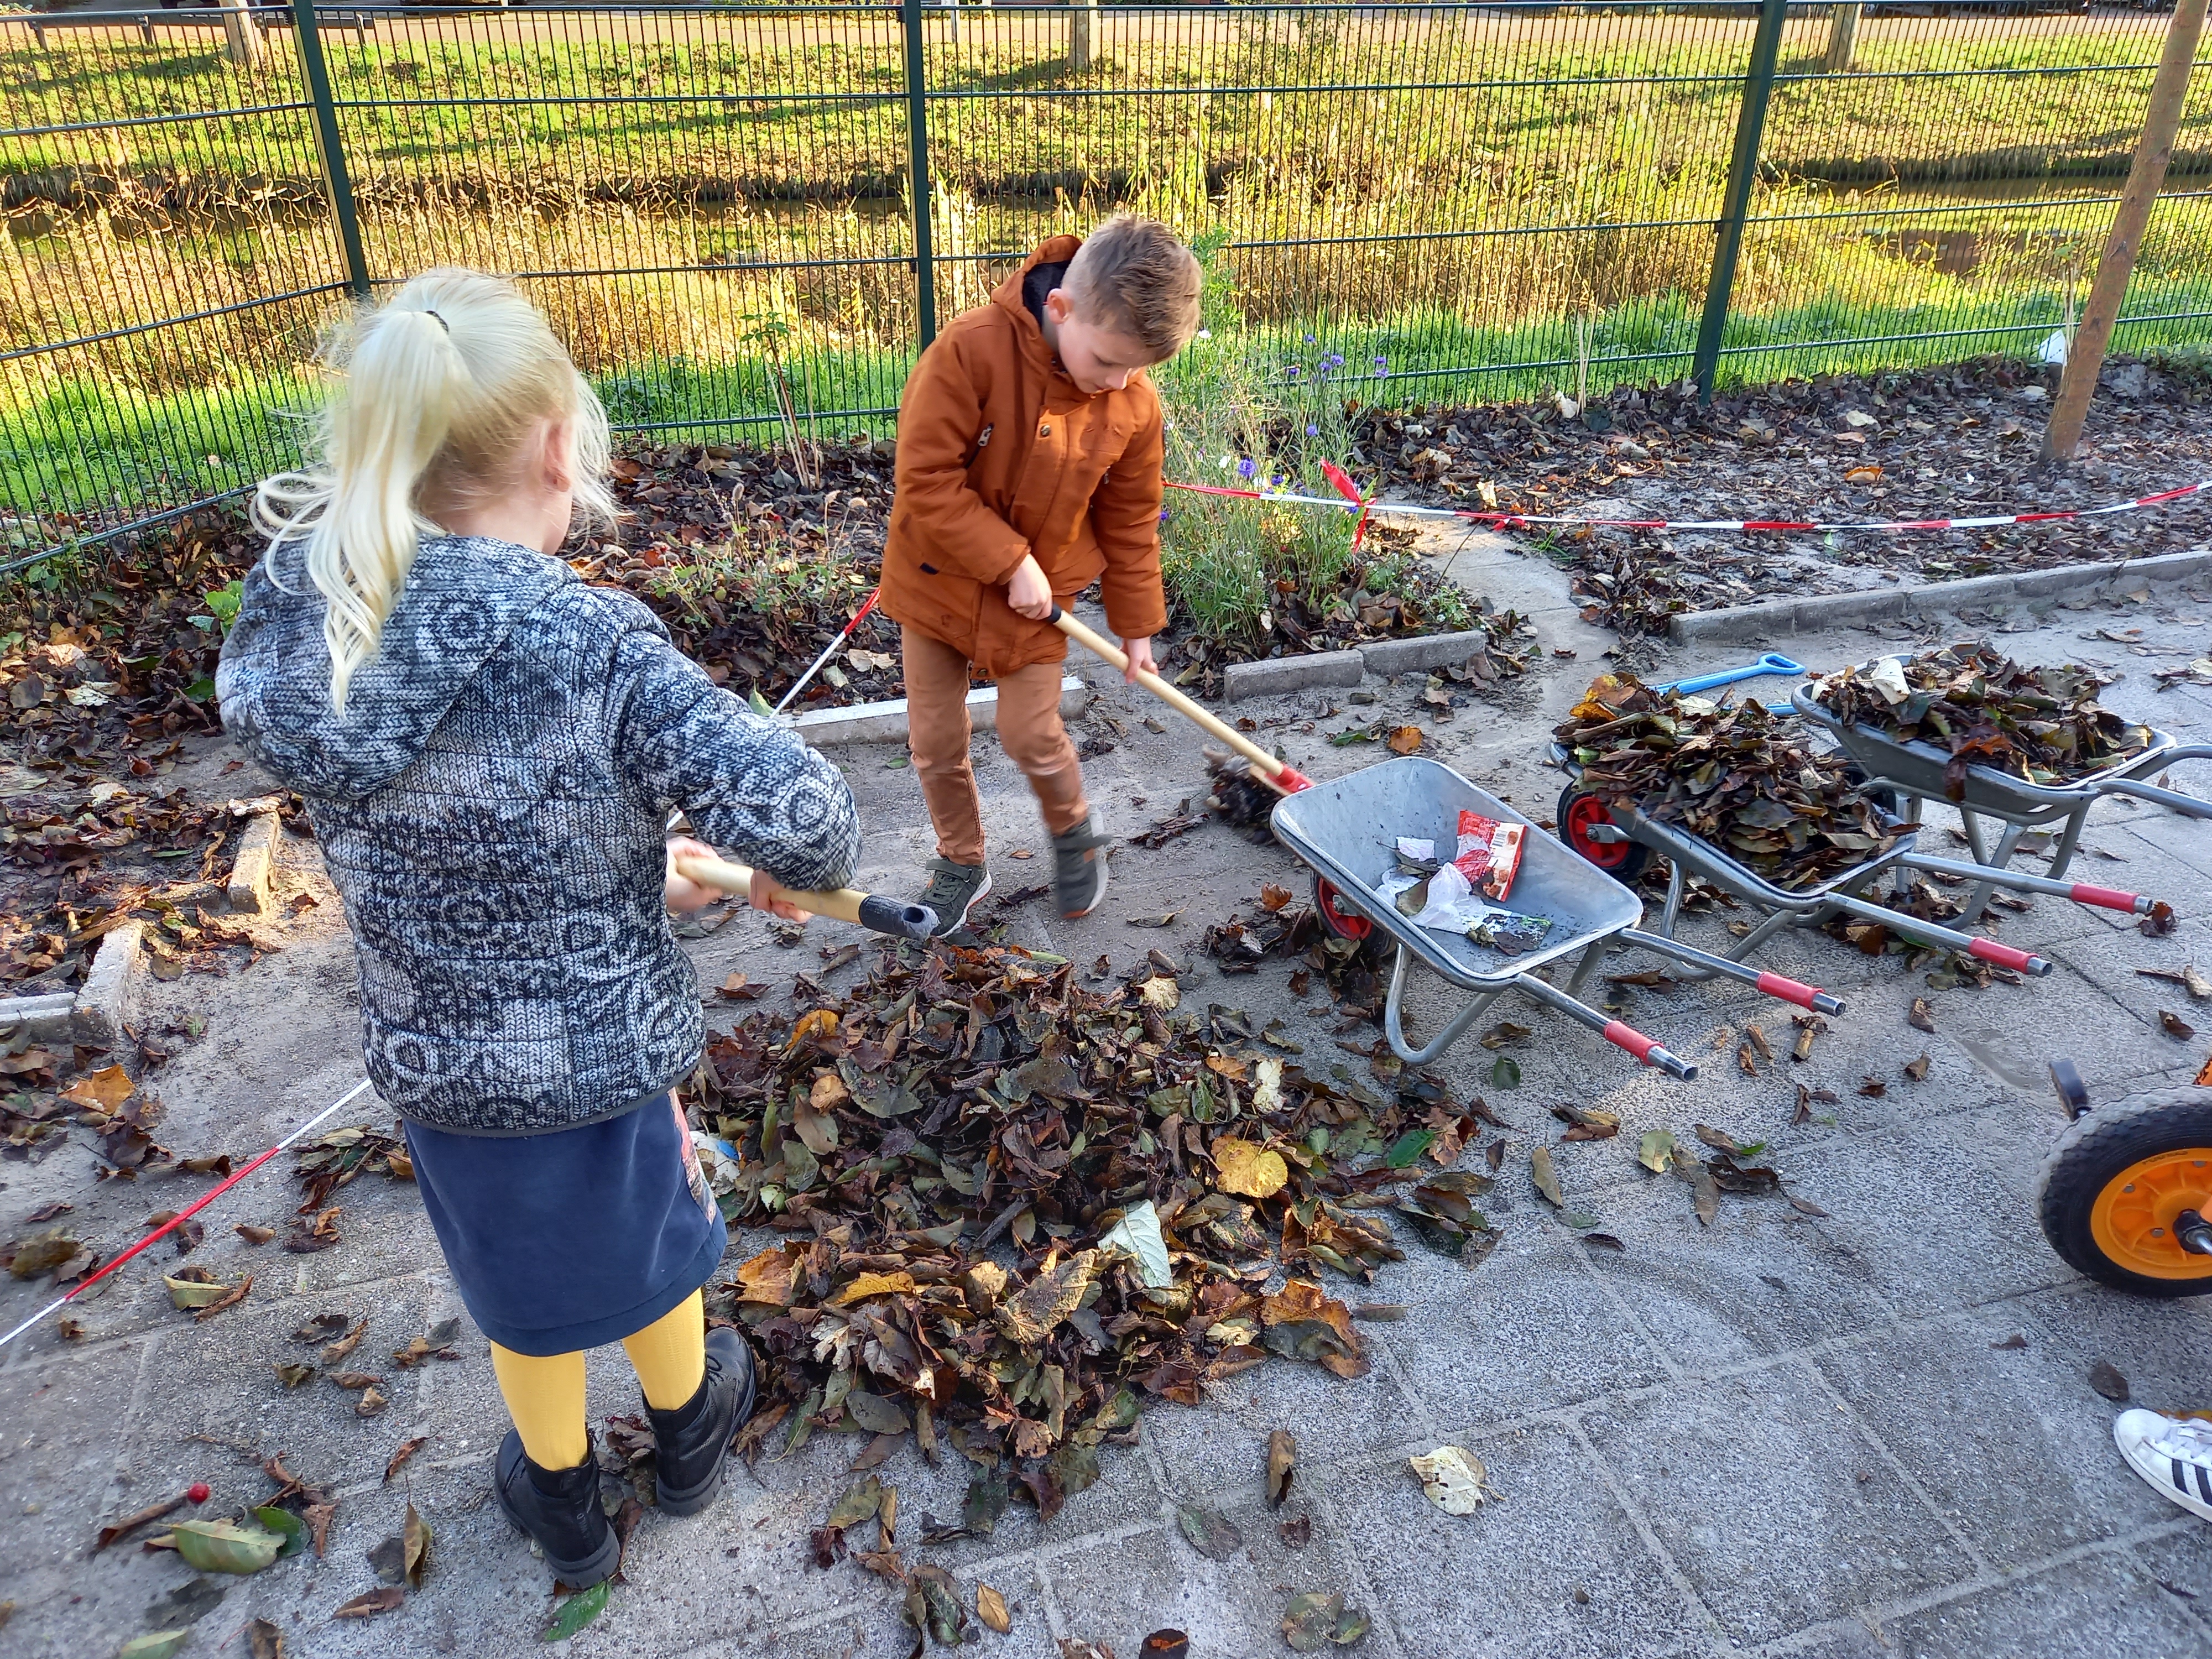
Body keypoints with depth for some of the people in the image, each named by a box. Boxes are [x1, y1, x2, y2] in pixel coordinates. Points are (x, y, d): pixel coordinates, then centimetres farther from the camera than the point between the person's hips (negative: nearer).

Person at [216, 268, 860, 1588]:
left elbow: (454, 827, 0)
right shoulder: (592, 643, -29)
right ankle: (688, 1433, 56)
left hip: (432, 1068, 4)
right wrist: (794, 874, -11)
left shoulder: (298, 628, -12)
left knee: (524, 1289, 28)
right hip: (604, 1061, -3)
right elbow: (800, 814, -34)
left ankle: (563, 1505, 53)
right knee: (652, 1256, 27)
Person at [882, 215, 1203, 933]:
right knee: (935, 743, 9)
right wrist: (1011, 561, -24)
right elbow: (926, 479, -23)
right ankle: (961, 861, 33)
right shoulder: (972, 349, -25)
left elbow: (1130, 521, 0)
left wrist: (1137, 624, 7)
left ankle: (1074, 832, 34)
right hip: (938, 580, 0)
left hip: (1038, 592, 1)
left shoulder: (1135, 404, -13)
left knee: (1031, 738, 1)